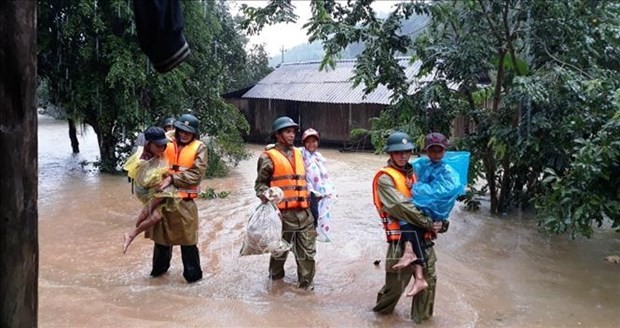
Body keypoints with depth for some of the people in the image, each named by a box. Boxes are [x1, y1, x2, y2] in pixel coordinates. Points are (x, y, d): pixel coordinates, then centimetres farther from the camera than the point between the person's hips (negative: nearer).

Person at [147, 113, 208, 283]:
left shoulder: (199, 148, -3)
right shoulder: (167, 144, 4)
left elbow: (196, 174, -12)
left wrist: (172, 179, -17)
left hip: (184, 201, -2)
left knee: (187, 239, 7)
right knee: (161, 235, 15)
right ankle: (159, 267, 29)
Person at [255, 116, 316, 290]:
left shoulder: (298, 153, 15)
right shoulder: (269, 157, -5)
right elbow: (260, 183, -3)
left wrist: (311, 196, 22)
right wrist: (266, 196, -22)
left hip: (304, 212, 5)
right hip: (283, 213, -5)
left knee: (307, 250, 6)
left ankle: (306, 284, 18)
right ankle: (276, 279, 32)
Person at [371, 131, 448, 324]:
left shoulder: (414, 173, 15)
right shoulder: (385, 178, -8)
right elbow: (402, 207, -18)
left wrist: (441, 221, -2)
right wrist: (428, 224, -16)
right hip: (401, 239, -6)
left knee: (429, 280, 8)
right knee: (396, 283, 4)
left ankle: (421, 318, 25)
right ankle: (382, 310, 32)